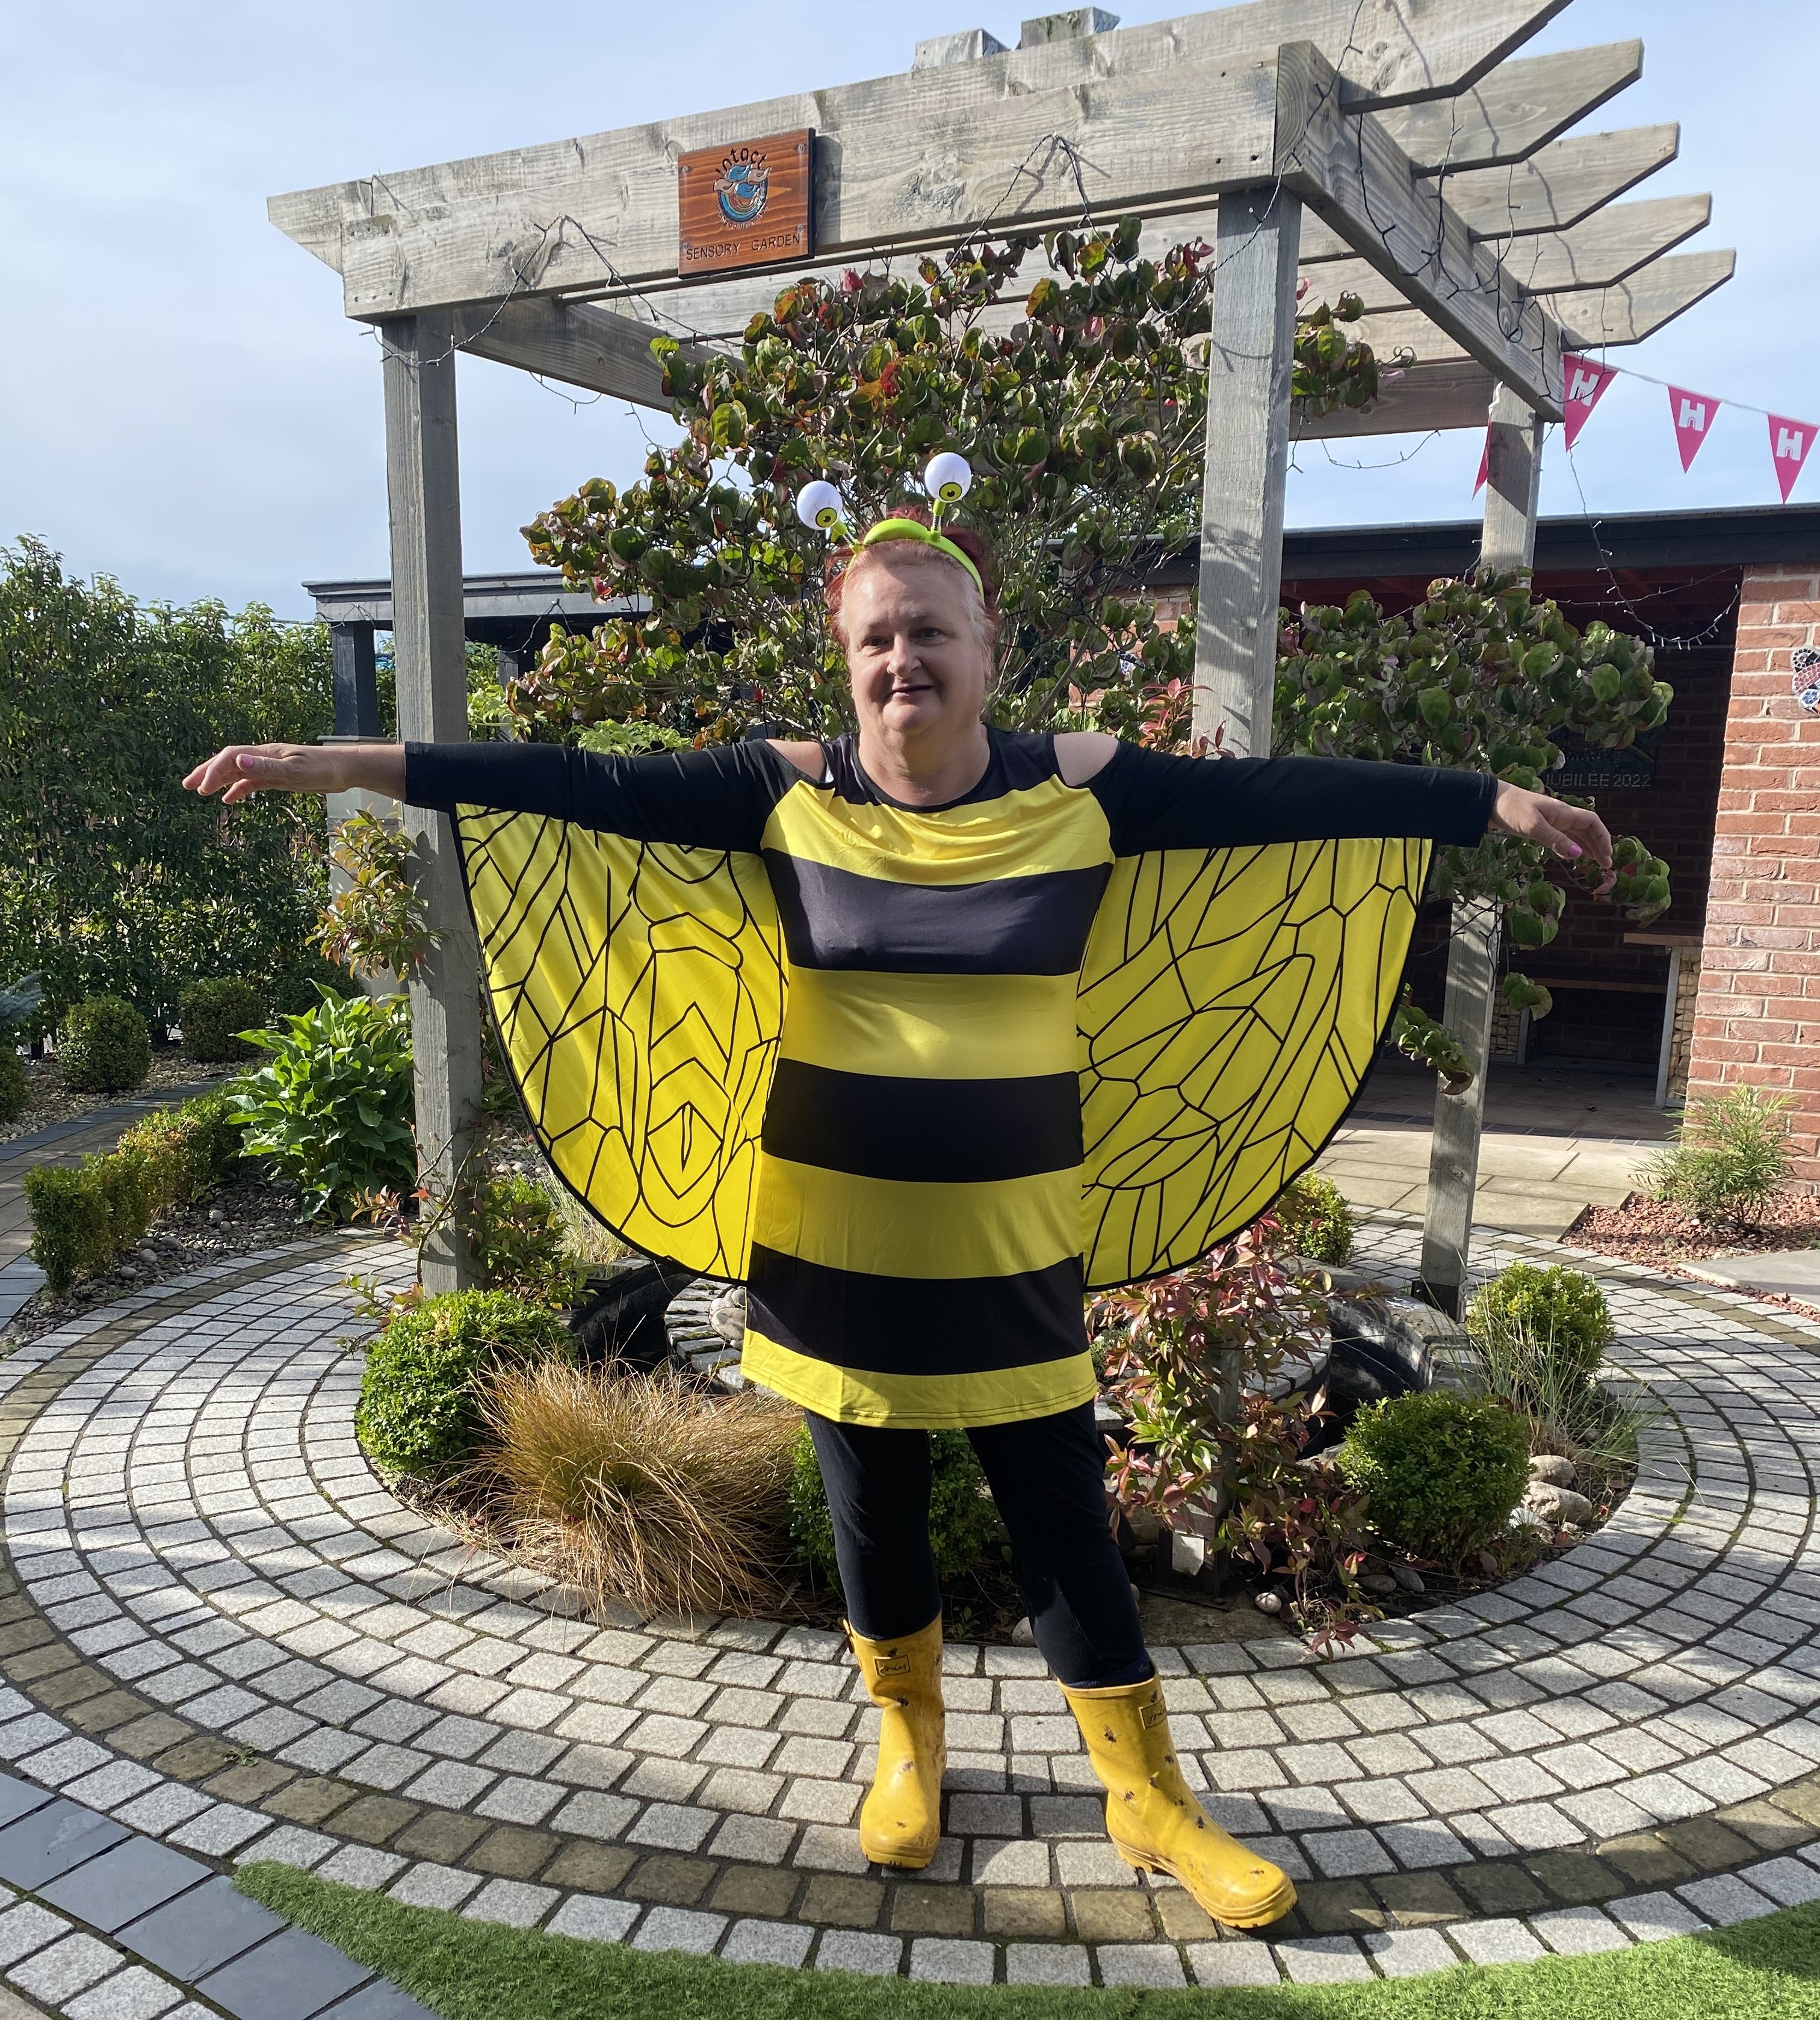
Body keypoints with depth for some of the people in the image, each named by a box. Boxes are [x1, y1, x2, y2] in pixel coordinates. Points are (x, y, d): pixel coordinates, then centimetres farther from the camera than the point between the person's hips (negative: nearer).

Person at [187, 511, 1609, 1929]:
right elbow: (576, 787, -8)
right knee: (875, 1508, 16)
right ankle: (911, 1747, 43)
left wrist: (1494, 803, 2)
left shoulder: (1086, 789, -4)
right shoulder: (788, 793, -5)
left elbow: (1287, 797, -1)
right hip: (834, 1230, 1)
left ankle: (1152, 1801, 31)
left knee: (1064, 1515, 9)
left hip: (1011, 1239, 0)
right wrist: (350, 765, -12)